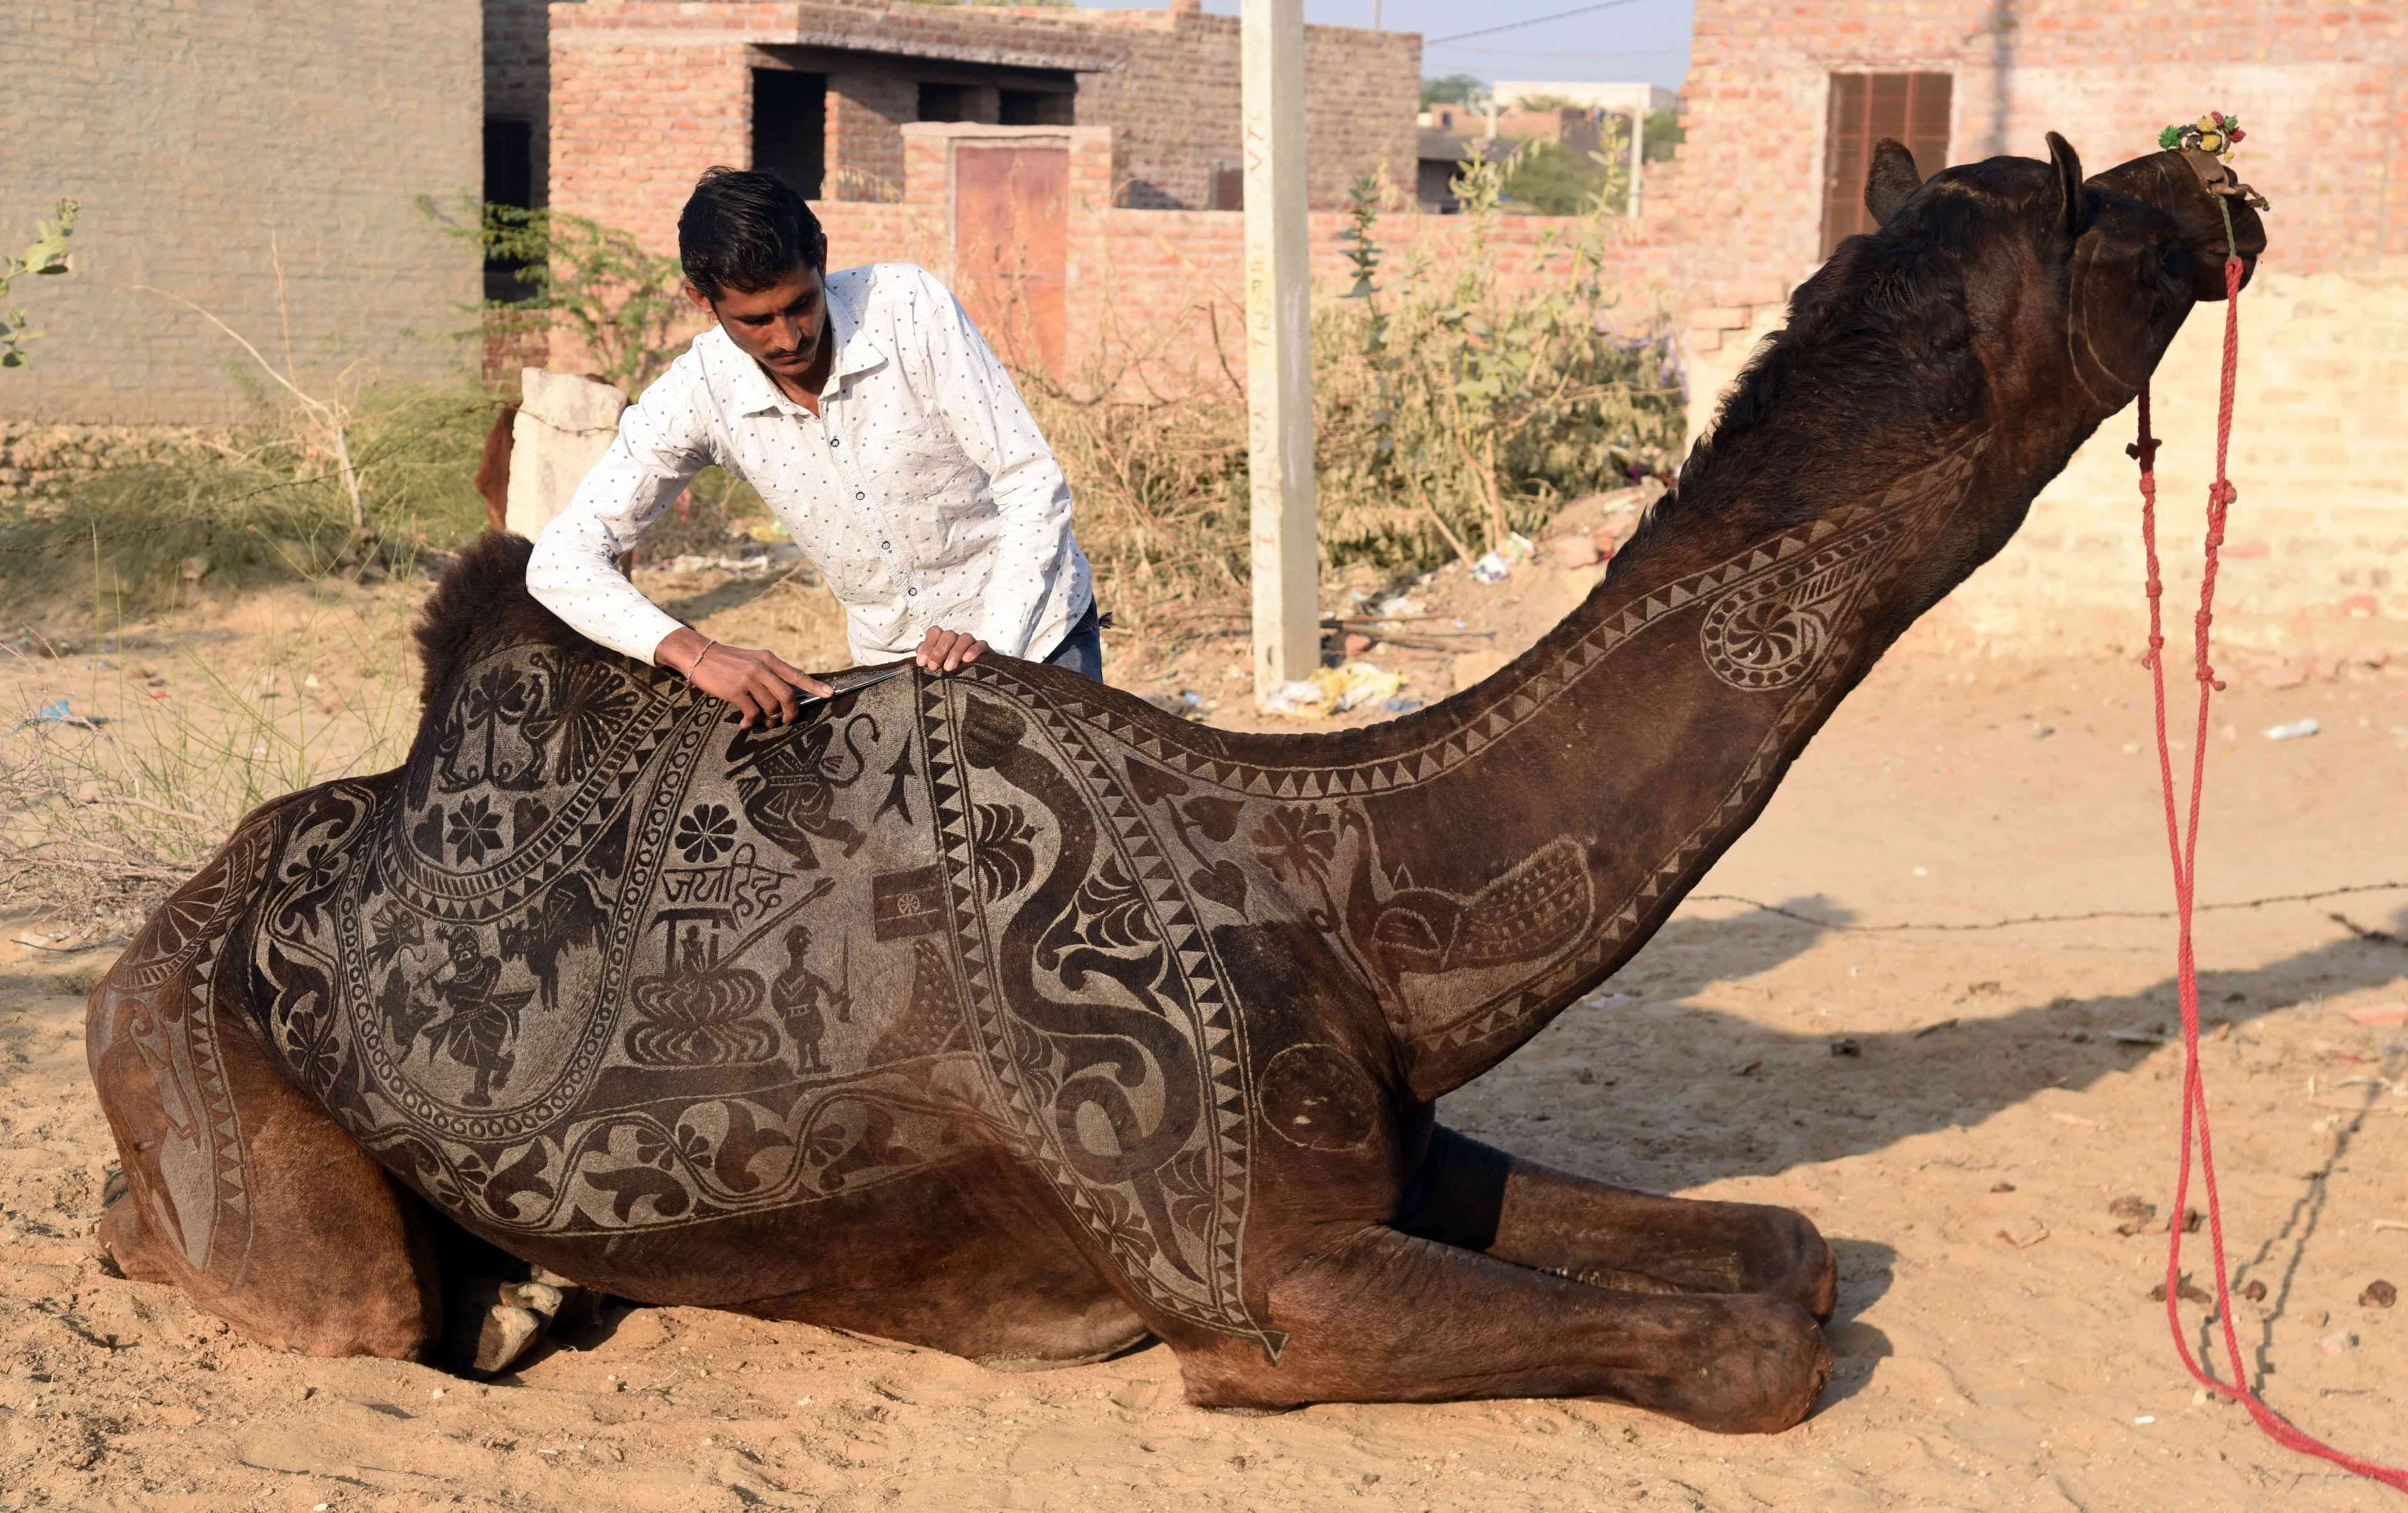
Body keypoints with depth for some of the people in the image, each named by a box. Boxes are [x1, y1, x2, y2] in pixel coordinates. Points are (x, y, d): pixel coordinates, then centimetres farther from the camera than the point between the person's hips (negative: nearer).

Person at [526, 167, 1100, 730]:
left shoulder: (908, 305, -22)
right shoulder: (697, 393, -18)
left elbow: (1032, 479, -19)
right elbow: (560, 560, -21)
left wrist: (992, 641, -30)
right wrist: (694, 653, -37)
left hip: (1030, 621, -2)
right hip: (890, 655, 2)